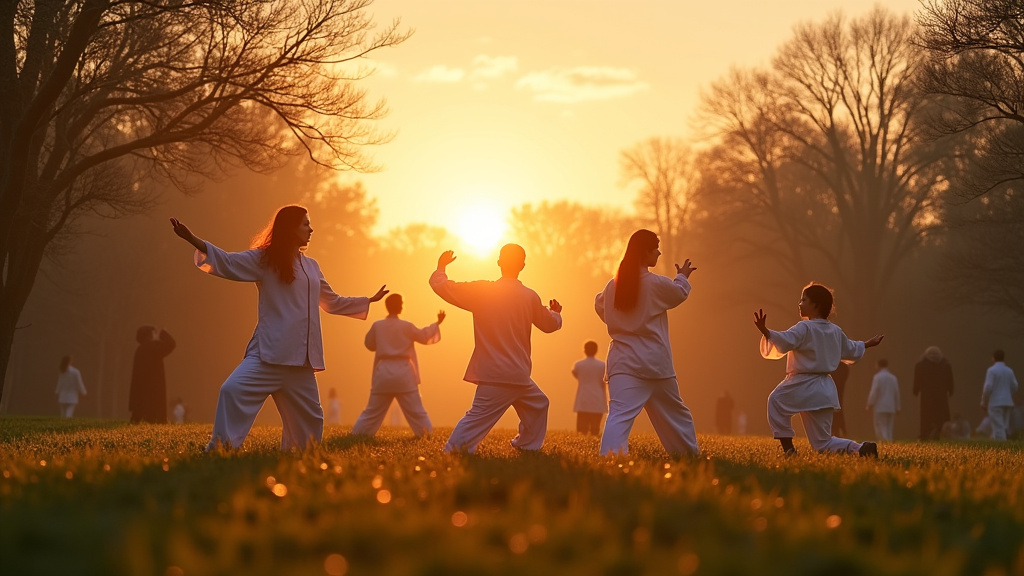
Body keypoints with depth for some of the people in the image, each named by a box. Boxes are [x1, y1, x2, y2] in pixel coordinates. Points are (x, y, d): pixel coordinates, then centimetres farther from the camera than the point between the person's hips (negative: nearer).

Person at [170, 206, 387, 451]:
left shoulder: (311, 266, 18)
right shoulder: (264, 259, 1)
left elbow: (332, 302, 31)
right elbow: (227, 263, -11)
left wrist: (370, 300, 34)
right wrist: (192, 240, -24)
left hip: (301, 357, 6)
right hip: (269, 352, -6)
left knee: (309, 417, 13)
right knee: (233, 390, -28)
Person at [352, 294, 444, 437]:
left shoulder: (377, 326, 0)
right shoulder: (406, 326, -6)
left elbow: (369, 345, 14)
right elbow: (424, 337, 10)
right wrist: (437, 323, 23)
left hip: (383, 373, 2)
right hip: (403, 374, -2)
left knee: (372, 412, 10)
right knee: (416, 411, 3)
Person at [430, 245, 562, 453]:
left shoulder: (483, 290, -2)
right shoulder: (530, 297, 0)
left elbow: (441, 286, 0)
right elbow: (550, 324, 18)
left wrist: (441, 267, 21)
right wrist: (556, 312, 41)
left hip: (494, 375, 2)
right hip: (518, 375, -2)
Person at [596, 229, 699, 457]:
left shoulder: (612, 286, 2)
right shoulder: (657, 284, -11)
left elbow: (600, 306, 22)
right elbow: (680, 293, 10)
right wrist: (682, 276, 30)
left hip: (623, 361, 2)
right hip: (655, 362, -2)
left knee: (620, 413, -14)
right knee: (675, 413, 20)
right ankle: (689, 454, 37)